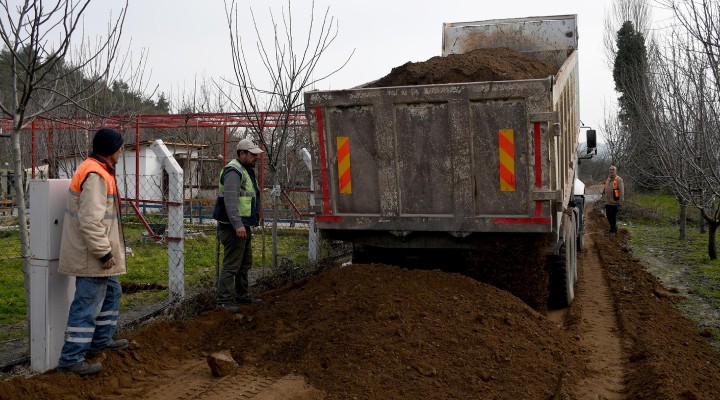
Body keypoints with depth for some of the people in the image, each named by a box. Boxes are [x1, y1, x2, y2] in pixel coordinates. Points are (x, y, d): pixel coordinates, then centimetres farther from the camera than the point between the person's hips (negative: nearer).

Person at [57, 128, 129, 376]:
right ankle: (71, 359, 3)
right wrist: (104, 252, -22)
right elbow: (90, 220, -27)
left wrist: (106, 249, 24)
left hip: (95, 254, 11)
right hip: (92, 256, -11)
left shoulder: (97, 170, 14)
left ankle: (101, 340, 36)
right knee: (87, 305, -5)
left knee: (111, 292, 24)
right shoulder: (96, 175, -21)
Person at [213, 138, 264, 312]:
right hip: (234, 227, -11)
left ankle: (242, 296, 28)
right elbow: (230, 201, -26)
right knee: (231, 265, -9)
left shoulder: (247, 170, 17)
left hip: (244, 226, 11)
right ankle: (224, 300, -6)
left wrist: (254, 219, 26)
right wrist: (238, 225, -33)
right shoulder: (233, 171, -17)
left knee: (245, 263, 18)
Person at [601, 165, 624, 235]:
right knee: (608, 216, 13)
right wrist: (604, 199, 17)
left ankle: (613, 230, 11)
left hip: (614, 203, -7)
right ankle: (613, 228, 29)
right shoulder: (608, 179, 12)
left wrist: (620, 203, -16)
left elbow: (622, 192, -13)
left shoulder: (618, 180, -10)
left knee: (613, 217, -1)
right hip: (608, 202, 7)